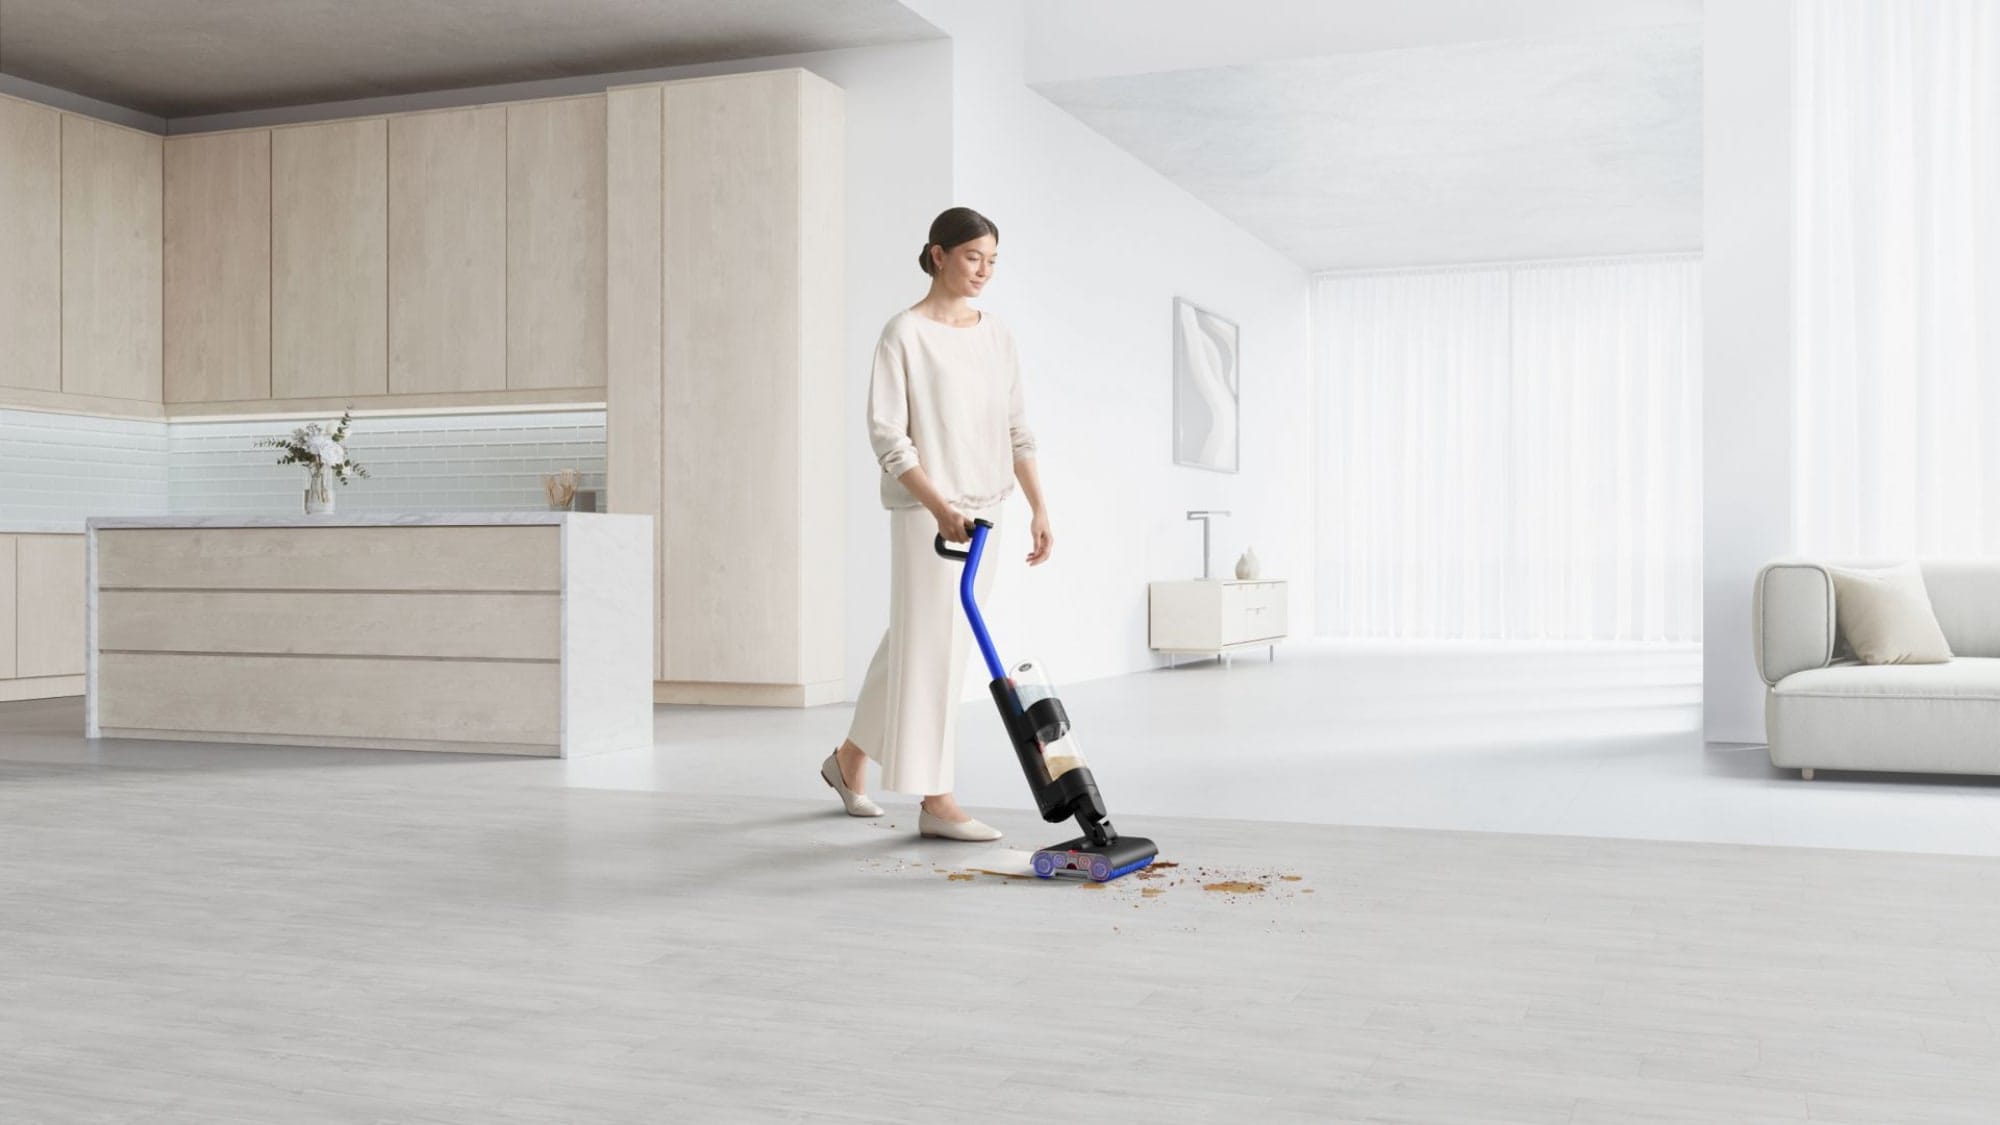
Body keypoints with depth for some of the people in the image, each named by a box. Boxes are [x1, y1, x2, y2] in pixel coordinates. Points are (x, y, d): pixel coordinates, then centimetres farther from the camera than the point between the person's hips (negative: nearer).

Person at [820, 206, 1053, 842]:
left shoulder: (997, 336, 11)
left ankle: (849, 758, 31)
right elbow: (886, 435, -13)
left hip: (980, 512, 7)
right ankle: (936, 803, 0)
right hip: (925, 511, -7)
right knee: (932, 645, -6)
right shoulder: (905, 333, -8)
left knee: (915, 640, 14)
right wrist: (939, 508, -23)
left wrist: (1038, 508, 5)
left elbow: (1015, 430, 13)